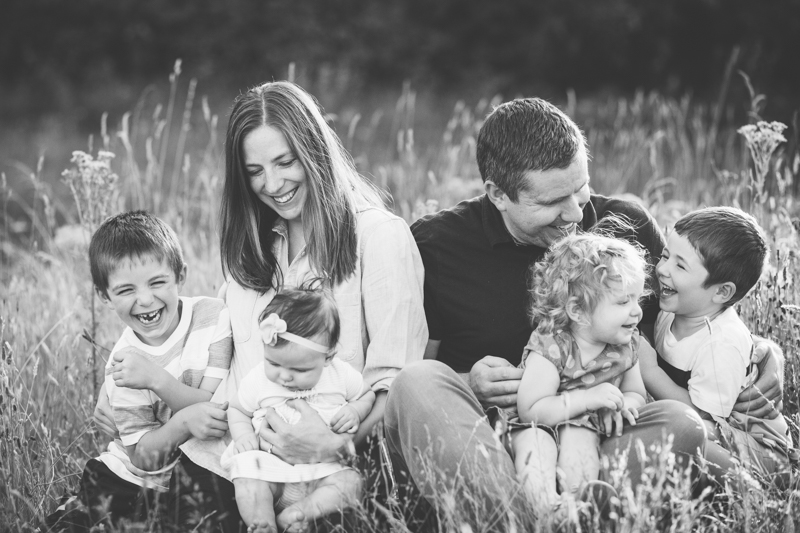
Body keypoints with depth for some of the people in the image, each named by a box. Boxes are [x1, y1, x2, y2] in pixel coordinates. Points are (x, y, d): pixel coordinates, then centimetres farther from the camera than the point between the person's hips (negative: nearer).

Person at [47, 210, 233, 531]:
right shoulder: (123, 364, -9)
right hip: (132, 480, 1)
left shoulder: (212, 316, -11)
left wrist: (156, 378, -27)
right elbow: (144, 458, -12)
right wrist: (185, 422, -32)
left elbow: (219, 410, -14)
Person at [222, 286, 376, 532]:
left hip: (325, 466, 1)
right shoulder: (258, 379, -1)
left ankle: (297, 513, -36)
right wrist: (243, 435, -6)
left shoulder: (341, 375, -2)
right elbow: (238, 410, 15)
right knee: (248, 482, -30)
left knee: (349, 483, -28)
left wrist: (355, 411, -7)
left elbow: (367, 394, 16)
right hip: (271, 465, -1)